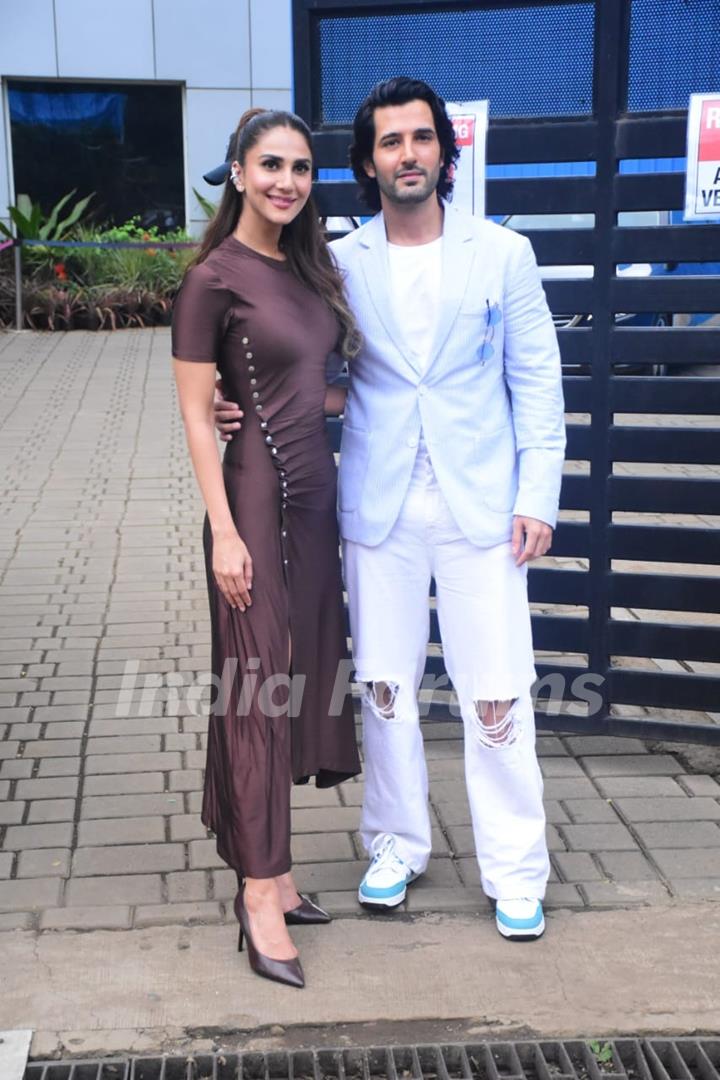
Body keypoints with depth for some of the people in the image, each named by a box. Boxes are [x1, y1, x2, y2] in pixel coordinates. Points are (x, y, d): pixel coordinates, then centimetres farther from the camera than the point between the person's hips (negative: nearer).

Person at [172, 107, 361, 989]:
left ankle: (266, 873, 24)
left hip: (316, 490, 8)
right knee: (259, 689, -2)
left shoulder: (306, 268, 11)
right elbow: (197, 415, -13)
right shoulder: (214, 279, -10)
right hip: (258, 494, -8)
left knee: (304, 674, 11)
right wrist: (224, 531, -17)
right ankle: (262, 894, 9)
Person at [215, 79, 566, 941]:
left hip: (481, 506, -1)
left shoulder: (502, 254, 1)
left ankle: (514, 872, 16)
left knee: (496, 694, 0)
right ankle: (396, 845, 29)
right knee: (384, 685, 10)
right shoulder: (340, 265, 3)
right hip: (378, 507, 2)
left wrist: (537, 497, -5)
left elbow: (536, 383, 2)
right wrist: (246, 410, -8)